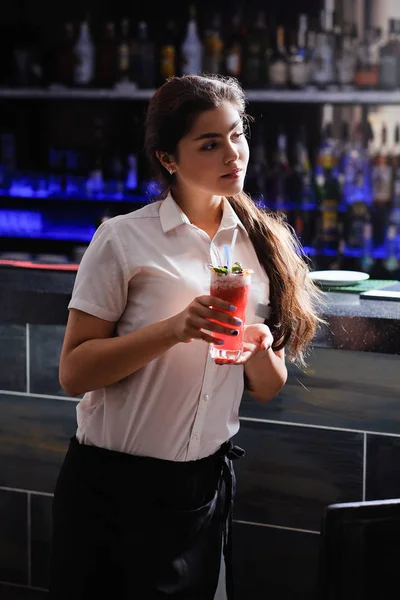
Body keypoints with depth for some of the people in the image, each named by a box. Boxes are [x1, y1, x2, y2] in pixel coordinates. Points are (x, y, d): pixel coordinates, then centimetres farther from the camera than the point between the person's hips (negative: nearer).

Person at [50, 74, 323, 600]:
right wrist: (174, 330, -26)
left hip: (206, 483, 3)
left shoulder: (265, 244, 4)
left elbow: (267, 389, 7)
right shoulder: (125, 239, -9)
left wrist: (258, 351, -15)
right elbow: (74, 373, -13)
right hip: (115, 484, -3)